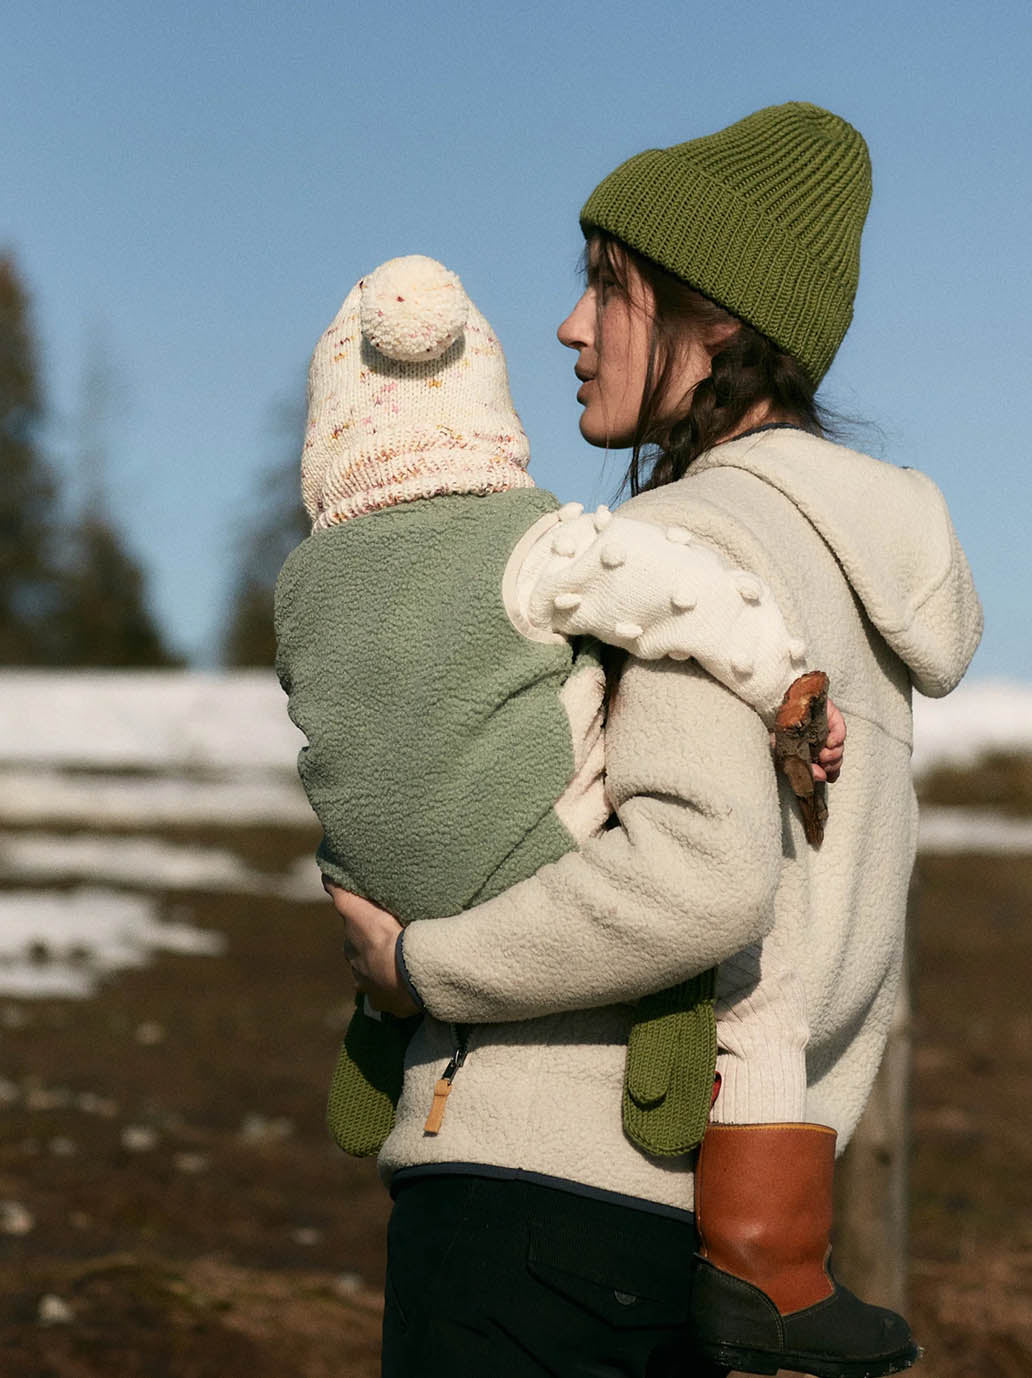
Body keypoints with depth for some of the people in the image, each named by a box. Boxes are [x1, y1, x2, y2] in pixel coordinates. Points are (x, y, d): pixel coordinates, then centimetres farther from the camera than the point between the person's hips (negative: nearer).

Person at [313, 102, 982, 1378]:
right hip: (685, 1211, 10)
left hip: (544, 1186, -10)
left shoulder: (700, 541, -12)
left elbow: (699, 877, -27)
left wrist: (424, 962, -15)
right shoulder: (852, 559, 17)